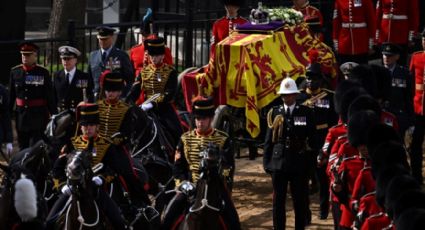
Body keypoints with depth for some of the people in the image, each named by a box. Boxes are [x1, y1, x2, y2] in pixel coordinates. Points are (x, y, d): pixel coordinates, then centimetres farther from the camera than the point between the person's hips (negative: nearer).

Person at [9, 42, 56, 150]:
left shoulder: (43, 73, -4)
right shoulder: (15, 72, 5)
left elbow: (50, 96, -3)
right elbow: (11, 95, 10)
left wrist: (54, 115, -5)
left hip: (38, 116, -4)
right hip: (21, 115, 4)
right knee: (23, 148, 12)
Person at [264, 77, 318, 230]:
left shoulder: (306, 113, 0)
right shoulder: (275, 113, 3)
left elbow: (312, 139, 1)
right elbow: (268, 139, 5)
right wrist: (266, 162, 1)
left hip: (299, 164, -1)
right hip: (278, 163, 1)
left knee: (300, 200, 6)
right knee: (278, 200, 6)